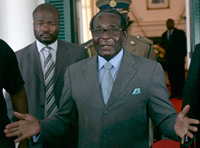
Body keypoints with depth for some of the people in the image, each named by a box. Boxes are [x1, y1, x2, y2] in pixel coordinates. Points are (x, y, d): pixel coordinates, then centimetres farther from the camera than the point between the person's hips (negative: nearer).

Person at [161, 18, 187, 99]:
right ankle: (174, 93, 11)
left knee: (180, 76, -3)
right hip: (169, 59, 4)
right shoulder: (164, 35, 15)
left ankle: (180, 93, 2)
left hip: (179, 59, -4)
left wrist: (183, 55, -1)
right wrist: (166, 55, 6)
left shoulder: (180, 33, 2)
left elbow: (185, 45, 2)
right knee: (171, 77, 4)